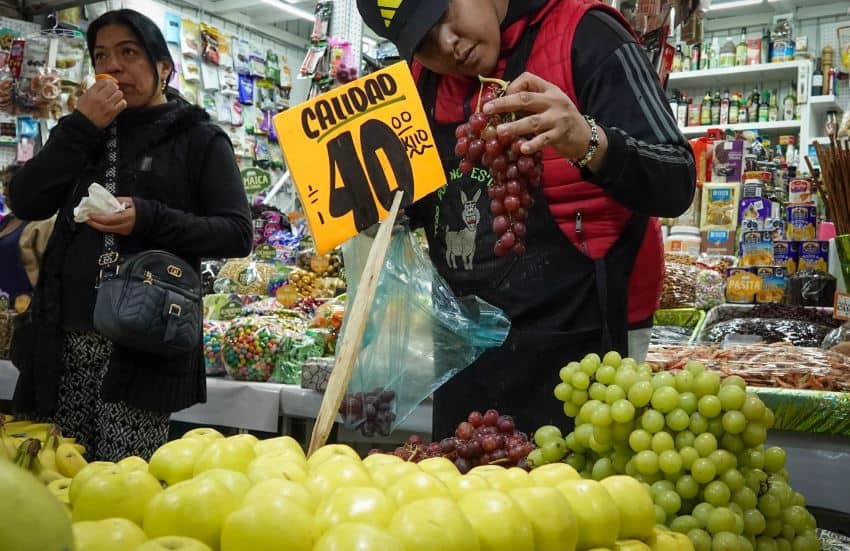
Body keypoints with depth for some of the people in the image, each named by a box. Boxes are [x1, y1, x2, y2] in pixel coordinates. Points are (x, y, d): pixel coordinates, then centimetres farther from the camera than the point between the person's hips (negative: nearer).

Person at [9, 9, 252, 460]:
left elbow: (238, 234, -5)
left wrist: (150, 220, -18)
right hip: (68, 335, 5)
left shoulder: (199, 139, 3)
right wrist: (80, 127, -3)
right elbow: (25, 203, 7)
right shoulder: (90, 132, 18)